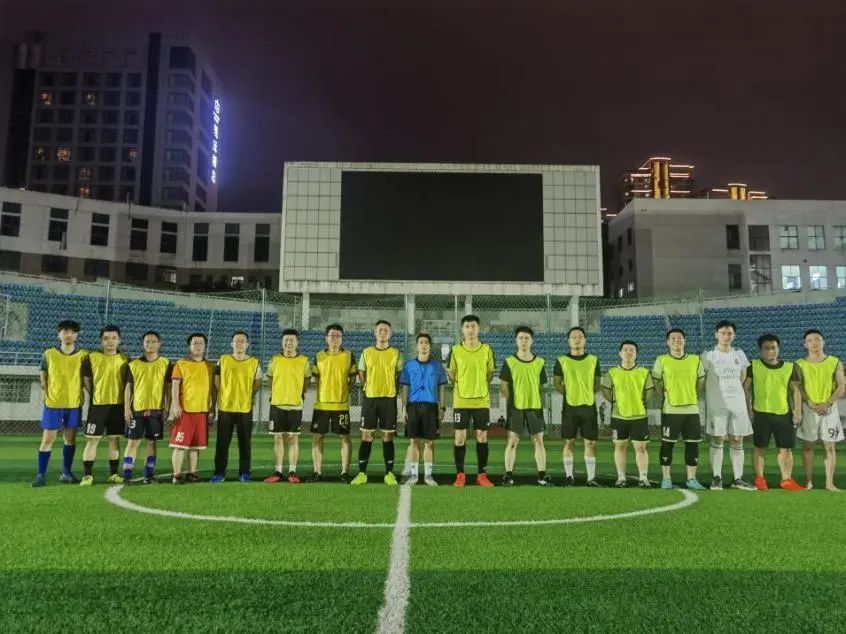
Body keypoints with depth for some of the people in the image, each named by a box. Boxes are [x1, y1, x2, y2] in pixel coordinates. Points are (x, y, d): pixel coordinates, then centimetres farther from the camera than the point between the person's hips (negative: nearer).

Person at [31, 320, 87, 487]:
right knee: (47, 439, -1)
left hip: (74, 403, 1)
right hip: (53, 403, -1)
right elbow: (42, 374, 9)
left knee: (70, 438, 9)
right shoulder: (49, 354, -1)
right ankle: (41, 474, 7)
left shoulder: (83, 355, 0)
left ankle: (66, 473, 19)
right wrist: (45, 389, -3)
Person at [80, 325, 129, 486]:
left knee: (114, 439, 8)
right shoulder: (92, 357, -3)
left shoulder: (125, 359, 5)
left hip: (118, 405, 2)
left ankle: (113, 474, 16)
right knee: (92, 439, -2)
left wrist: (125, 399, 2)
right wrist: (95, 394, -1)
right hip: (98, 404, -2)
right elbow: (86, 379, 3)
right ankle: (87, 474, 6)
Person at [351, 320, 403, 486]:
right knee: (366, 436, 2)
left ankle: (389, 473, 10)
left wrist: (391, 390, 1)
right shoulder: (366, 352, 6)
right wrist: (370, 388, 8)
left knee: (388, 437, 2)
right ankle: (362, 473, 8)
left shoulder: (396, 353, 2)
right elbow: (361, 374, 14)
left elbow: (400, 376, 7)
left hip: (389, 399, -1)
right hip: (370, 398, 1)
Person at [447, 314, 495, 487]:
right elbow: (452, 376, 9)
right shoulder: (455, 350, 0)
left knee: (482, 436, 6)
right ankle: (460, 475, 10)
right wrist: (448, 372, -7)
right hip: (461, 400, -1)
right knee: (460, 437, 0)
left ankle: (482, 475, 16)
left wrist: (482, 388, 2)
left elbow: (490, 374, 10)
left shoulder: (486, 349, 3)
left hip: (482, 400, 1)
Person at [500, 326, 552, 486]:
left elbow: (541, 386, 11)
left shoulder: (539, 362, 5)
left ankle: (542, 475, 13)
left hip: (535, 407, 2)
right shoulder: (509, 362, -1)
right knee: (512, 441, 0)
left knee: (539, 441, 5)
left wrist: (540, 403, 4)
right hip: (516, 408, -2)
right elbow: (503, 386, 1)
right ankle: (508, 475, 6)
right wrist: (511, 401, -4)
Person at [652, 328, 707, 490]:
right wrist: (665, 397, -4)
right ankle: (666, 479, 10)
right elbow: (655, 383, 3)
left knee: (693, 444, 4)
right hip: (670, 410, -3)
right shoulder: (661, 360, 0)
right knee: (667, 444, 1)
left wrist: (691, 396, 4)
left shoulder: (695, 360, 8)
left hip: (692, 409, 3)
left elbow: (701, 383, 14)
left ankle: (691, 479, 15)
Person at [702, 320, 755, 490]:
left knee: (737, 441, 5)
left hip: (737, 401, 4)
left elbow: (742, 378, 18)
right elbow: (701, 380, 0)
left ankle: (737, 478, 12)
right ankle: (717, 478, 3)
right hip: (716, 403, -4)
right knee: (717, 440, -3)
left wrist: (731, 389, 14)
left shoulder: (739, 354, 9)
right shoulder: (708, 355, -3)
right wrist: (717, 390, 3)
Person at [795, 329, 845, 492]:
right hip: (808, 409, 0)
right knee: (807, 446, 2)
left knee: (829, 446, 2)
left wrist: (827, 403, -13)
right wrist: (811, 404, -16)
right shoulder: (800, 364, 2)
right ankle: (808, 482, 8)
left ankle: (830, 483, 8)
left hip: (829, 408, 1)